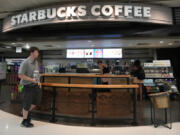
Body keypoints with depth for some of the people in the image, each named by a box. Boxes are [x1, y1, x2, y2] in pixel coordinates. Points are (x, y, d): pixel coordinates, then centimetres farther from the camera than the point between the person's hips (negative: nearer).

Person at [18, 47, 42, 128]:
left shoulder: (36, 62, 7)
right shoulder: (25, 63, -17)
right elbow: (20, 75, -20)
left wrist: (38, 81, 8)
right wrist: (31, 80, -25)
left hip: (35, 86, 8)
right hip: (28, 86, -8)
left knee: (37, 101, 17)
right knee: (27, 104, 7)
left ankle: (27, 112, 44)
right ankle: (24, 122, 29)